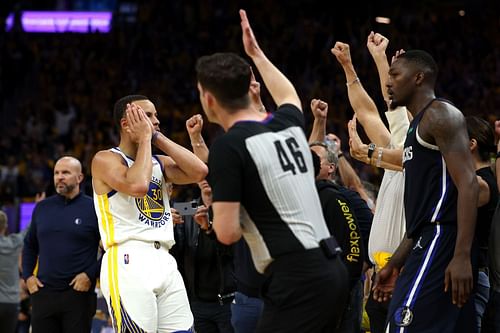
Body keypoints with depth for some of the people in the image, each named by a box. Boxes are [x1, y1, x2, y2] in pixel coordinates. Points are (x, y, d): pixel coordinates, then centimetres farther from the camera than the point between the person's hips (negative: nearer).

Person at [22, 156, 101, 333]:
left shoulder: (93, 208, -2)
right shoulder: (42, 208, 12)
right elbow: (29, 245, 23)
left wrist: (91, 275, -9)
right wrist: (27, 275, 10)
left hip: (78, 294, -4)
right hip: (43, 293, 4)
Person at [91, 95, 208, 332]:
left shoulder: (160, 163, 20)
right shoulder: (105, 160, -1)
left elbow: (199, 172, 2)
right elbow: (138, 185, -20)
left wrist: (158, 138, 5)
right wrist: (145, 138, -7)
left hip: (165, 262, 7)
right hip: (128, 263, -7)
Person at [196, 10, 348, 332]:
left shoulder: (229, 146, -9)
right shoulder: (289, 123, 13)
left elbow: (227, 233, -11)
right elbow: (289, 96, 41)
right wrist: (256, 53, 51)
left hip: (297, 276, -8)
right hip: (332, 269, 8)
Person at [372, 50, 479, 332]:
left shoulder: (440, 115, -6)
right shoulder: (417, 127, 25)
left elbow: (468, 184, -17)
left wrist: (462, 256, -26)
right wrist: (395, 264, 24)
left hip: (441, 241, -10)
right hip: (427, 242, 10)